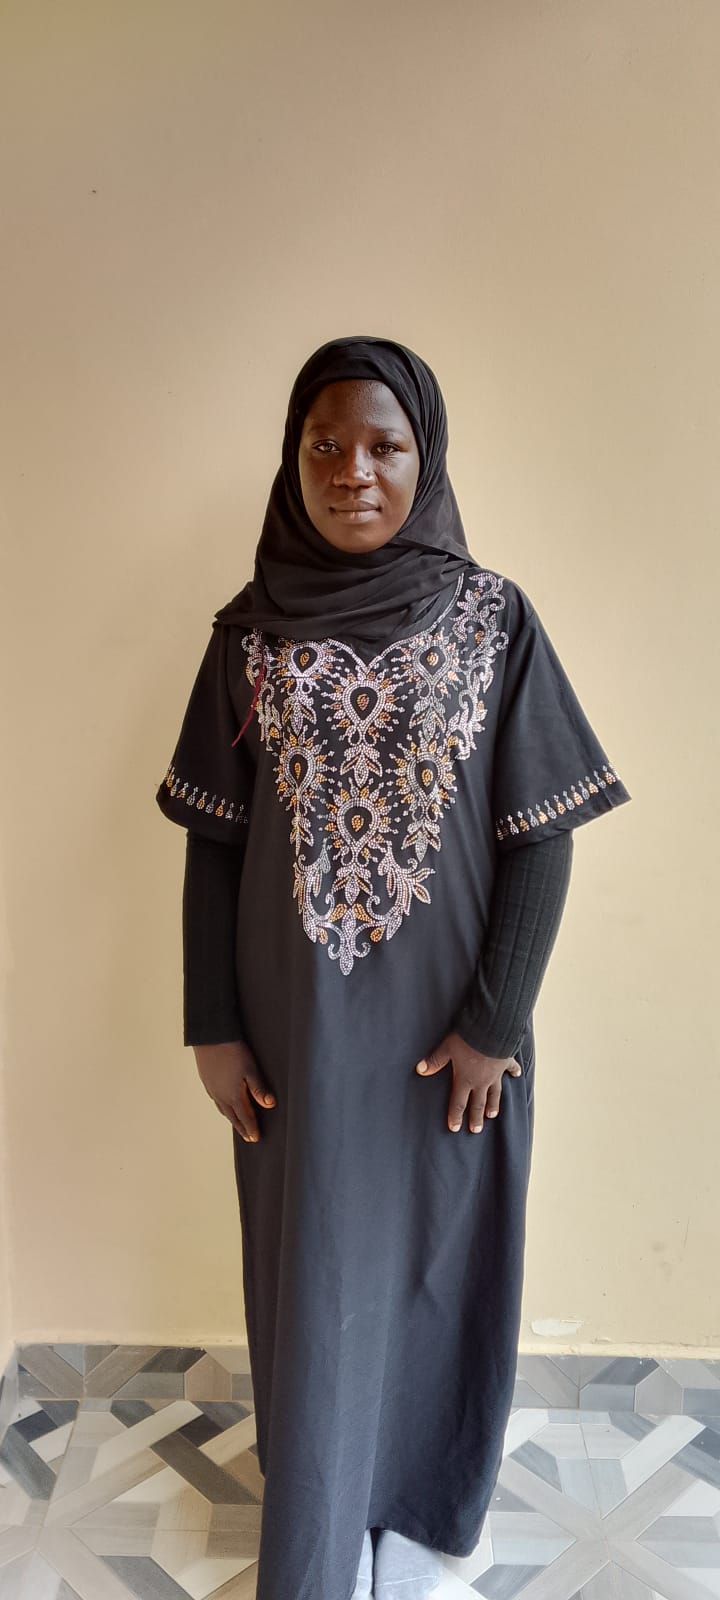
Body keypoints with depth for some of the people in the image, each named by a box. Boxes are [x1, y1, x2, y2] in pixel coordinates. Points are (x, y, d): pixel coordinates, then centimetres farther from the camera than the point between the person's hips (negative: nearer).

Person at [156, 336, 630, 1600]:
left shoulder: (495, 620, -6)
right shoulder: (249, 632, -3)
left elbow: (541, 835, -6)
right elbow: (213, 842, 0)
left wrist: (496, 1020, -9)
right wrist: (213, 1027, -2)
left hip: (449, 1023, 0)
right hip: (297, 1024, 1)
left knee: (432, 1260, 16)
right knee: (314, 1280, 15)